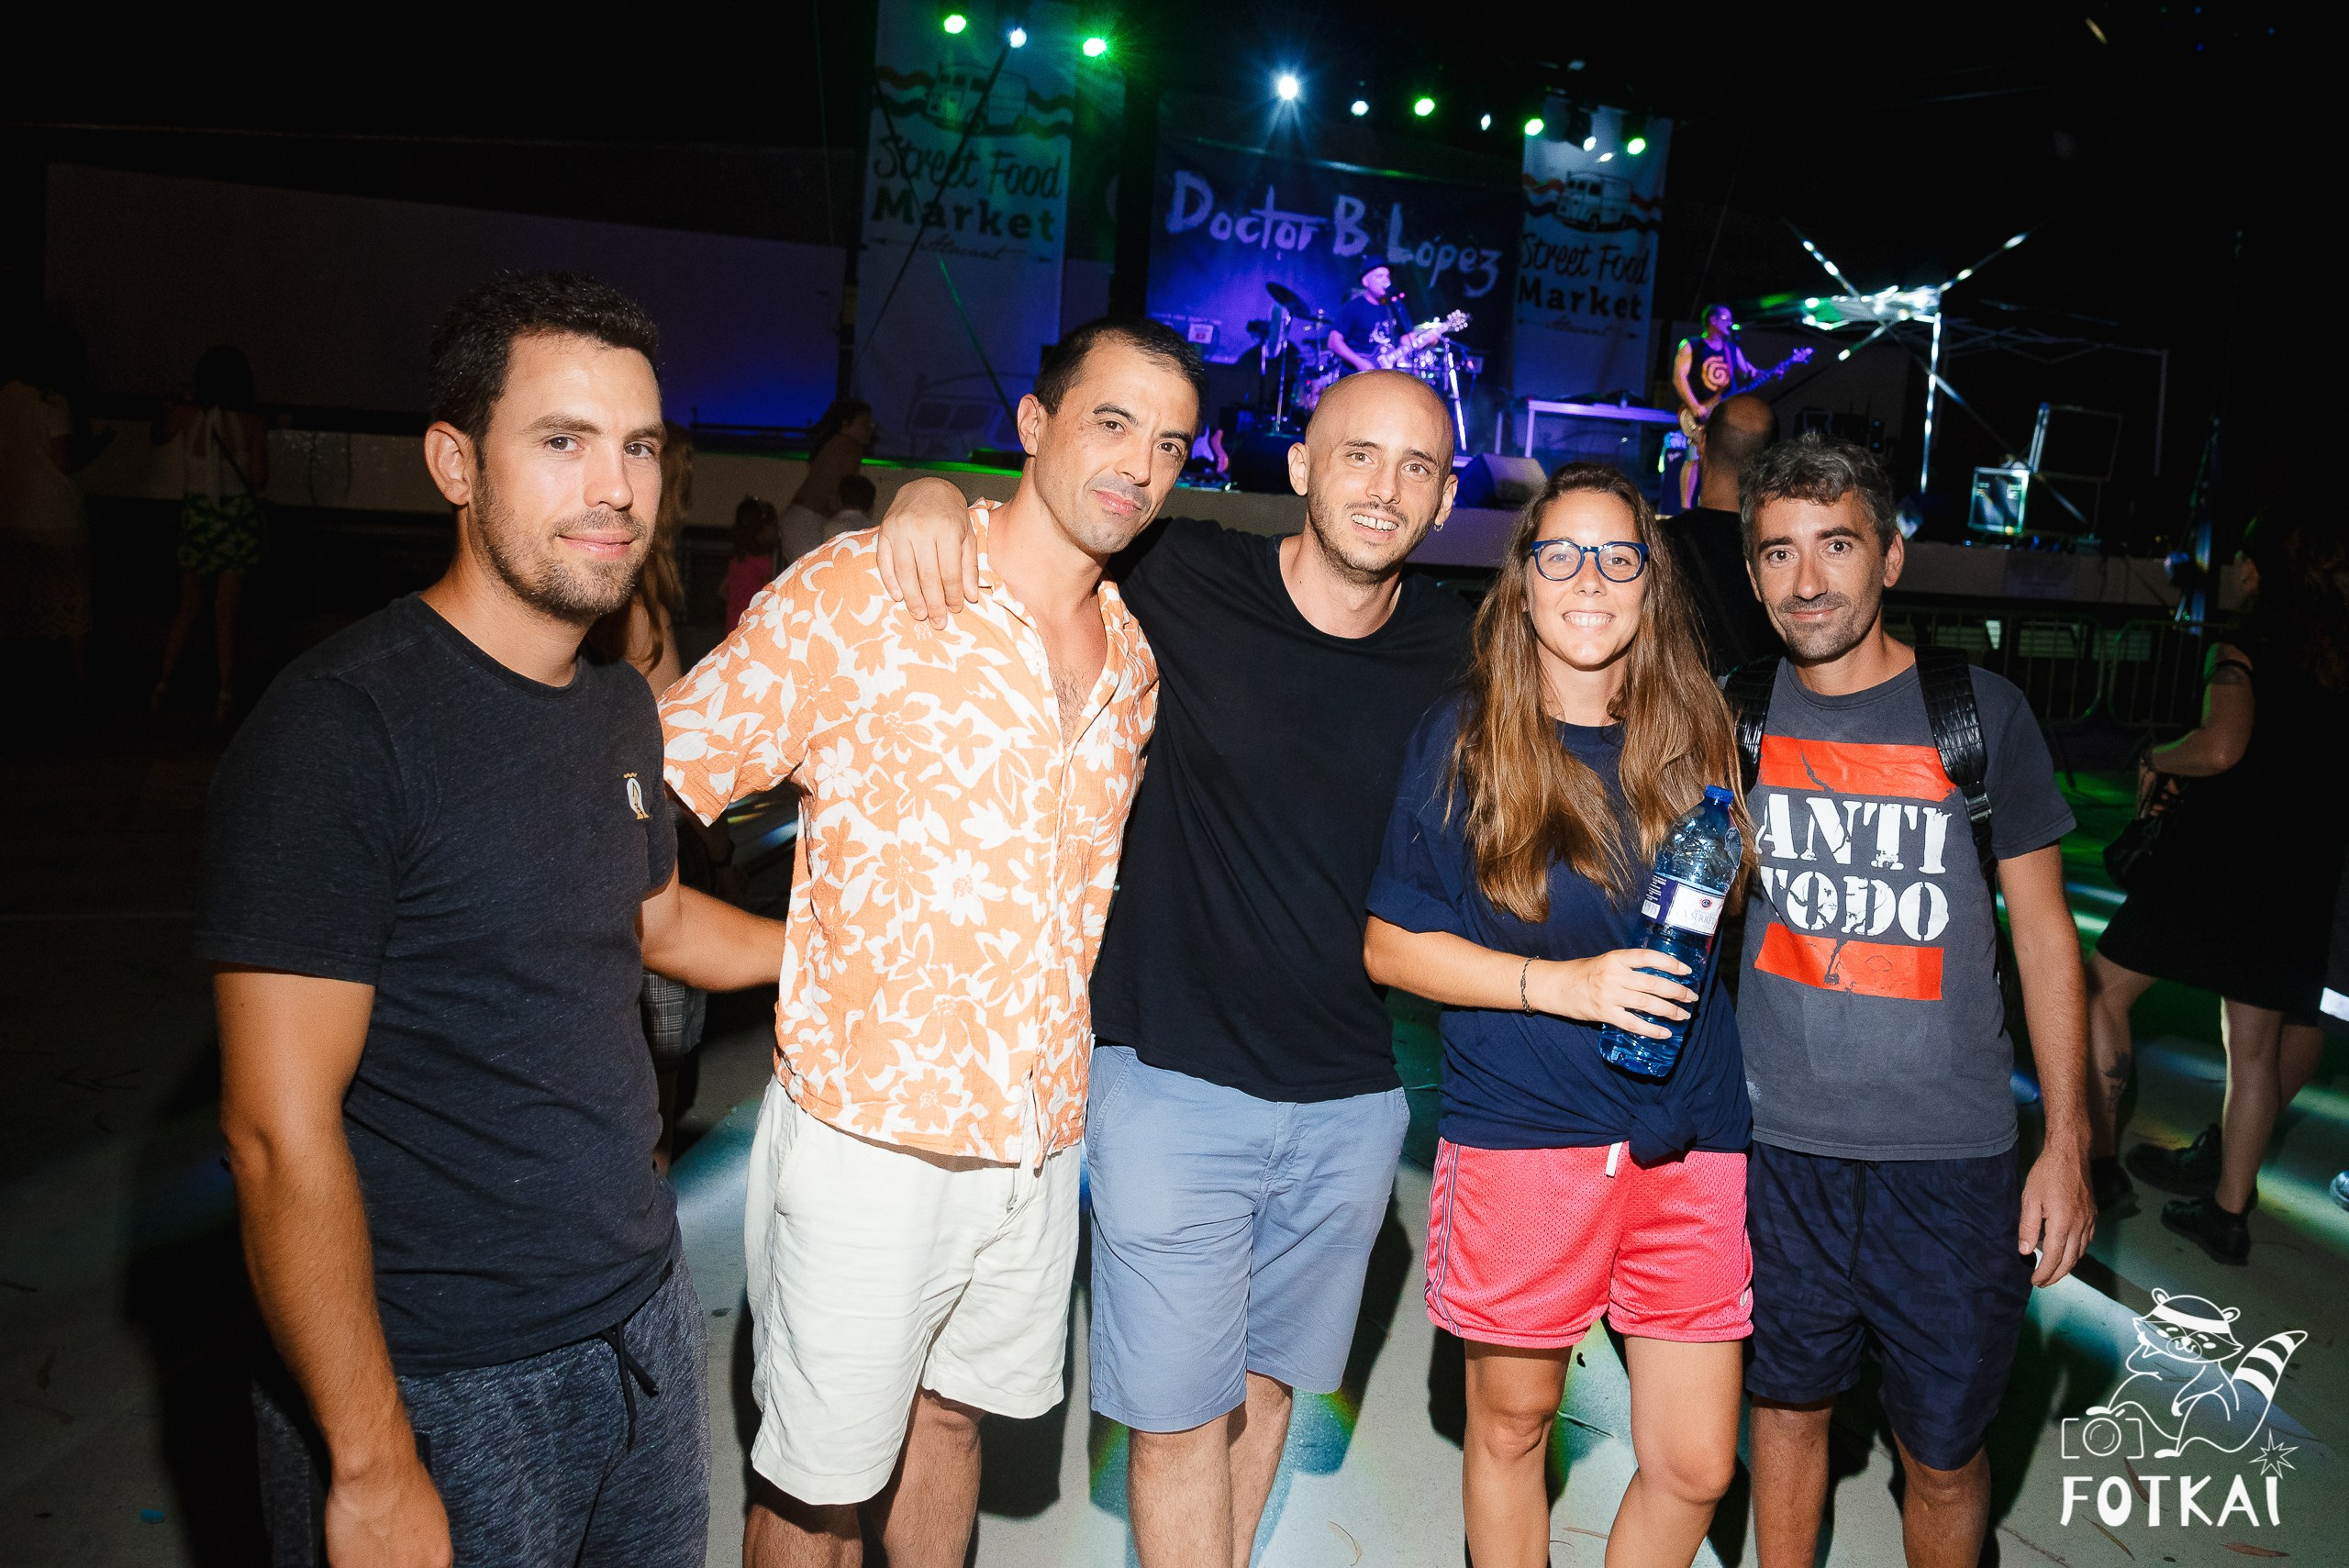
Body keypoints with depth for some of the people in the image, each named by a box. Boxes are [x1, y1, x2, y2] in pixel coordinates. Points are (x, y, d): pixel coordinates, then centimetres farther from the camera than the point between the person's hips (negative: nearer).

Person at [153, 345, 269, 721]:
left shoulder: (186, 414, -4)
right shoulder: (252, 422, -9)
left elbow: (159, 436, 18)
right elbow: (259, 479, -7)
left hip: (196, 514, 2)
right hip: (238, 517, -2)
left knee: (188, 607, 17)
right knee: (226, 611, 3)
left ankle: (163, 683, 16)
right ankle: (225, 695, 5)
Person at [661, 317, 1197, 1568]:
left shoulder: (1133, 657, 7)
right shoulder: (861, 591, -13)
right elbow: (649, 787, -11)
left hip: (1038, 1138, 5)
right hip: (866, 1132, -5)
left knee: (949, 1416, 24)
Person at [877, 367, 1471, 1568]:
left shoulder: (1455, 652, -1)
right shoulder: (1183, 583, -11)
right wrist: (934, 493, -20)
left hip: (1355, 1099, 4)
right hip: (1175, 1075, -3)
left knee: (1268, 1381, 21)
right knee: (1178, 1414, 4)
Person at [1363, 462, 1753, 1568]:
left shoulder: (1691, 733, 8)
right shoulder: (1463, 736, -2)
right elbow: (1388, 945, -4)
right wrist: (1563, 985, -14)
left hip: (1689, 1142, 3)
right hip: (1520, 1136, -3)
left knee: (1695, 1466, 7)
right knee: (1511, 1425, 13)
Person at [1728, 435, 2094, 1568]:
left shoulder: (1981, 713, -3)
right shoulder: (1735, 717, 2)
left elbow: (2043, 930, 2)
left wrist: (2068, 1142, -1)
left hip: (1949, 1152, -1)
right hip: (1776, 1140, 2)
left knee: (1943, 1452, 9)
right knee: (1787, 1400, 15)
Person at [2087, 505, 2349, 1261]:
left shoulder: (2247, 645, -10)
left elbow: (2222, 747, -26)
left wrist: (2156, 759, -7)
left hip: (2220, 850, -6)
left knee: (2104, 989, 5)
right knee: (2258, 1041, 11)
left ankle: (2098, 1162, 3)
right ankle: (2229, 1208, 20)